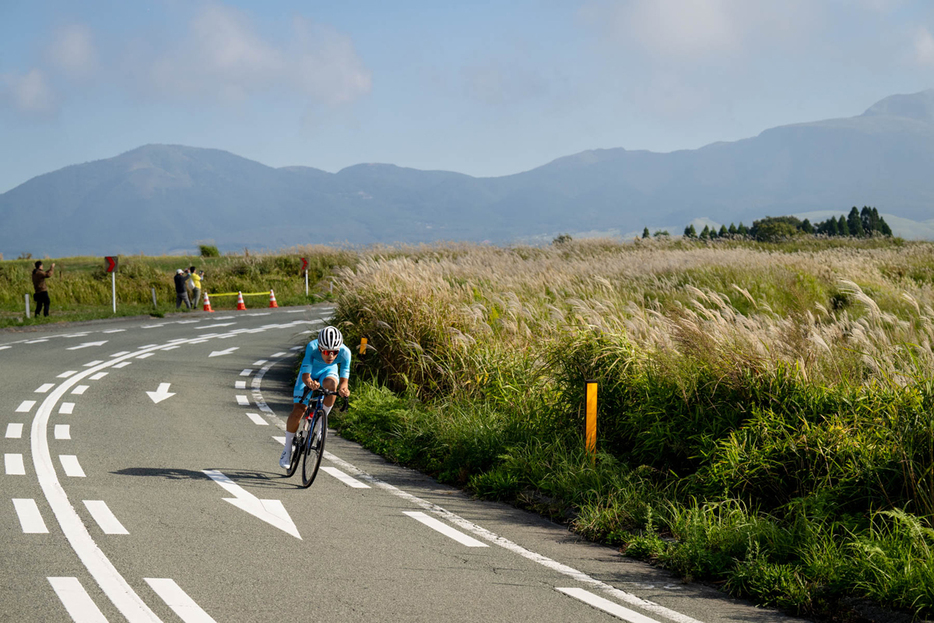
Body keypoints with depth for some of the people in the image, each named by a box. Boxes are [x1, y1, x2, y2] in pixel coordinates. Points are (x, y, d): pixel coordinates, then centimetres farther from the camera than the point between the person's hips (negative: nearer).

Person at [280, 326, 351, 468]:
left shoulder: (344, 352, -33)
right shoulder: (312, 347, -37)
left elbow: (344, 379, -32)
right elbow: (305, 376, -39)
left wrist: (343, 388, -55)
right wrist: (309, 382, -62)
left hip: (328, 372, 1)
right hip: (309, 373, 0)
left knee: (331, 384, -37)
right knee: (297, 411, -11)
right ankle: (287, 448, 10)